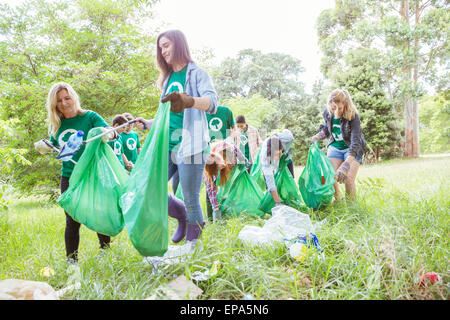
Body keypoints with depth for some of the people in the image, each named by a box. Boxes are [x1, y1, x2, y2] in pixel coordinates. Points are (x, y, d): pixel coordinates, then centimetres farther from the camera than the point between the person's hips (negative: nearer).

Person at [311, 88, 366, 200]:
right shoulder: (327, 113, -11)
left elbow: (356, 141, -37)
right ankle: (338, 200, 18)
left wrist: (347, 164, -50)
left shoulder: (353, 116, -28)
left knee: (348, 180, -15)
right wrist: (319, 136, -9)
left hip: (352, 149, -4)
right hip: (335, 147, 4)